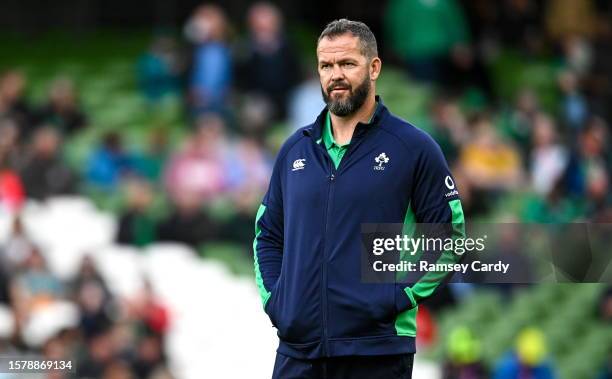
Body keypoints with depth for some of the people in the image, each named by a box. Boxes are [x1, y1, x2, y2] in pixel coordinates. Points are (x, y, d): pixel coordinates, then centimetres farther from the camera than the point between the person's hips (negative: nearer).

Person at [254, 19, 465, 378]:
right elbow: (267, 234, 21)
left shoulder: (414, 148, -1)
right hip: (297, 348, 4)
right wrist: (271, 297, 7)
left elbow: (450, 238, -1)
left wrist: (402, 296, -9)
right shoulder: (295, 150, 12)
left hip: (378, 350, -4)